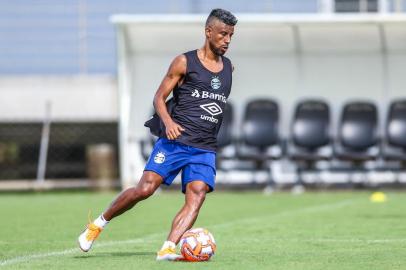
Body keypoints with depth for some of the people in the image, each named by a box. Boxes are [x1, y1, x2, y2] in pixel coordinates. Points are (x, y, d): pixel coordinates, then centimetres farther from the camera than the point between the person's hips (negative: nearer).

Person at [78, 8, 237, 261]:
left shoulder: (228, 68, 15)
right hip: (175, 140, -4)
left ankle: (167, 249, -27)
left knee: (197, 196, -19)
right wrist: (168, 122, -17)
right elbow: (159, 97, 0)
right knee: (145, 189, -14)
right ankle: (97, 225, 5)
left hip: (205, 149, 4)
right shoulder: (184, 62, 0)